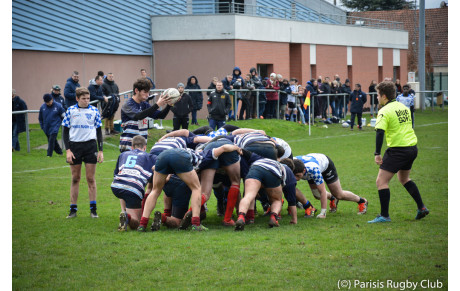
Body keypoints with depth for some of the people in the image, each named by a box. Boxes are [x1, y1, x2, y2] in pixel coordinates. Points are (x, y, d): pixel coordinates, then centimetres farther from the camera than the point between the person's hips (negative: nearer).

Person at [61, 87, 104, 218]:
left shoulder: (94, 110, 4)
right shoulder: (70, 110, 2)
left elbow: (99, 131, 10)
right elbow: (65, 130, 4)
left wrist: (100, 151, 4)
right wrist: (68, 150, -4)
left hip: (90, 145, 0)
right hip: (75, 146, 0)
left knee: (91, 178, 0)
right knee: (75, 178, 5)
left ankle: (93, 209, 5)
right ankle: (73, 210, 10)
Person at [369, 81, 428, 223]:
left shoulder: (385, 111, -12)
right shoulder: (403, 107, 12)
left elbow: (380, 133, -21)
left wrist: (377, 154, -21)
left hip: (398, 150, -8)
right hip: (412, 147, 8)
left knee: (381, 181, -3)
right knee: (404, 178, 28)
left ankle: (384, 216, -7)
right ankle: (421, 208, 27)